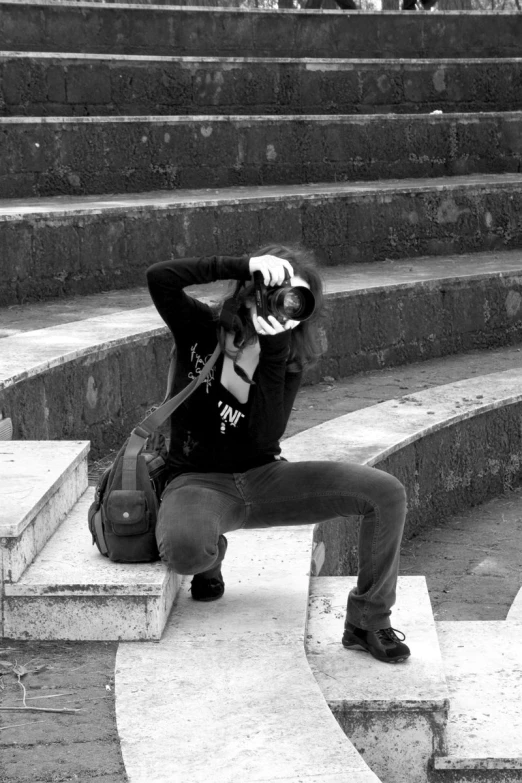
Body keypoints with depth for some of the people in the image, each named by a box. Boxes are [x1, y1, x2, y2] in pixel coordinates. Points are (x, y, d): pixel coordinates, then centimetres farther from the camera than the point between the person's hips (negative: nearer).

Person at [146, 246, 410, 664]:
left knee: (387, 492, -15)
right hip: (199, 481, -3)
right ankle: (211, 555, 2)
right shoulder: (203, 329, -6)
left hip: (264, 477, 3)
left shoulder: (289, 357, -1)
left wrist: (273, 350, -26)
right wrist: (242, 265, -30)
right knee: (185, 549, -40)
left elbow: (266, 436, -18)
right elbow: (159, 278, -27)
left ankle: (368, 621, -3)